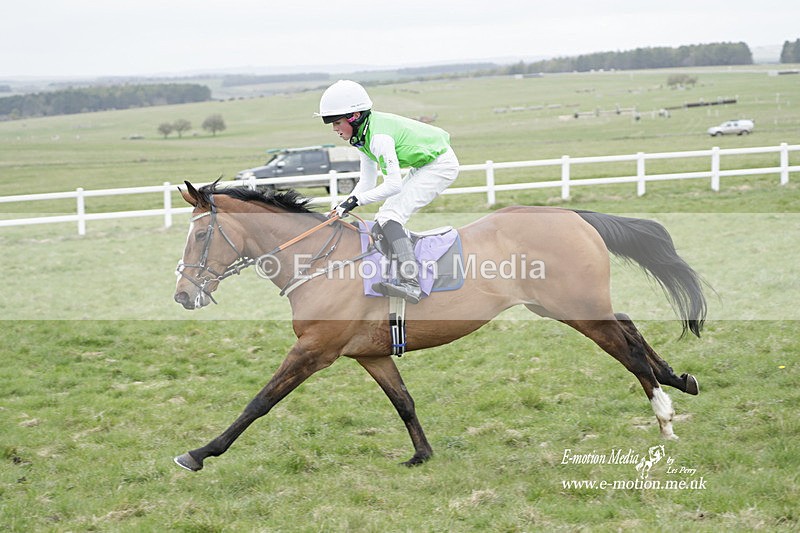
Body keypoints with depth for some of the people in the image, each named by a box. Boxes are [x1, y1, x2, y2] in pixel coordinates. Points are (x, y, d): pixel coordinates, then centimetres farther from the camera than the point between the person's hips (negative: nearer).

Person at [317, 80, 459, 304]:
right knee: (383, 218, 13)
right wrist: (344, 206, -4)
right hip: (424, 167, 10)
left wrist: (356, 200, -27)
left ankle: (411, 284, -37)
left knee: (390, 216, -23)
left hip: (440, 165, -10)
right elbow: (368, 181, 8)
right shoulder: (364, 134, 4)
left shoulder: (379, 137, -27)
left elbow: (393, 184, -29)